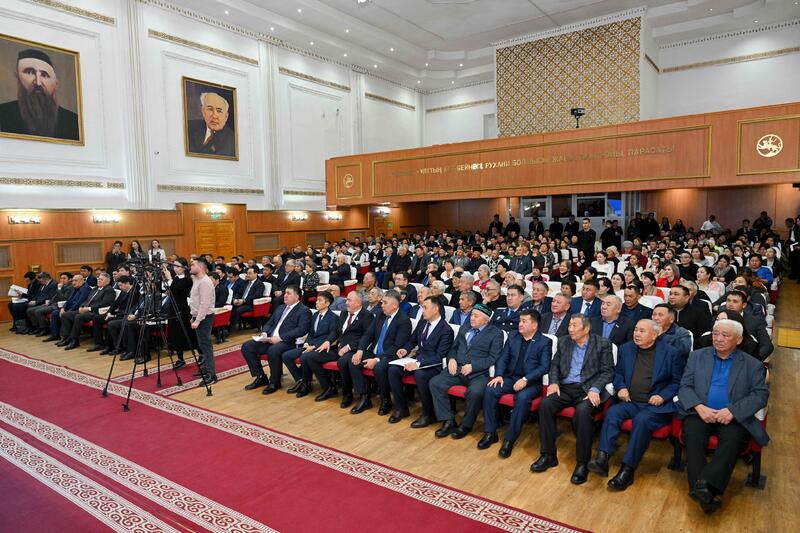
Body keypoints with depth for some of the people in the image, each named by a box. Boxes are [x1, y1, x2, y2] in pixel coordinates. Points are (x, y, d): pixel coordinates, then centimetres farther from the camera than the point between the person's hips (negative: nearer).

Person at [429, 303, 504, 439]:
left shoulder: (495, 333, 2)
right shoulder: (464, 328, 19)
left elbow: (493, 358, -6)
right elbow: (454, 347, 23)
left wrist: (473, 366, -17)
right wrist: (451, 358, 1)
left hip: (479, 373, -5)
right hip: (457, 368, 5)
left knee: (475, 392, -34)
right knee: (435, 383, -17)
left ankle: (466, 425, -8)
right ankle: (448, 421, -6)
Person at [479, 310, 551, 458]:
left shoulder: (545, 342, -1)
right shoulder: (512, 336, 12)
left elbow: (544, 367, -10)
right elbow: (503, 358, 10)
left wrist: (525, 379, -22)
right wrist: (499, 375, -7)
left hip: (531, 382, -4)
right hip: (510, 377, 4)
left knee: (522, 398, -35)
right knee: (489, 390, -22)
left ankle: (509, 439, -22)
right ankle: (490, 433, -10)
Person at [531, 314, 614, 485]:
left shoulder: (602, 344, 3)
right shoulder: (564, 341, 15)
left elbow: (607, 371, -2)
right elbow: (554, 365, 16)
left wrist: (594, 389, -18)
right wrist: (554, 382, -3)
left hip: (588, 390, -4)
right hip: (565, 388, 4)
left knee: (583, 411, -35)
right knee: (545, 404, -24)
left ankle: (582, 463, -21)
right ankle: (548, 455, -12)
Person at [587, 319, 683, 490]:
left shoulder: (671, 353, 3)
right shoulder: (625, 349, 13)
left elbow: (677, 381, 5)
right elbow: (618, 373, 21)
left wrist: (663, 396, -10)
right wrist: (621, 387, 1)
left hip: (655, 405, -3)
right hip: (629, 402, 4)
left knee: (641, 420, -33)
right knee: (611, 413, -26)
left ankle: (627, 470, -28)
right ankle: (602, 458, -33)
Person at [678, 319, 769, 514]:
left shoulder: (752, 365, 11)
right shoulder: (697, 356, 14)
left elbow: (761, 394, 0)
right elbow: (685, 386, 7)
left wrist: (732, 410, -15)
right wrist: (699, 407, -12)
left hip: (734, 417, -1)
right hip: (700, 413, 1)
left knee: (733, 439, -33)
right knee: (693, 436, -29)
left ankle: (706, 484, -38)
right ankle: (707, 494, -32)